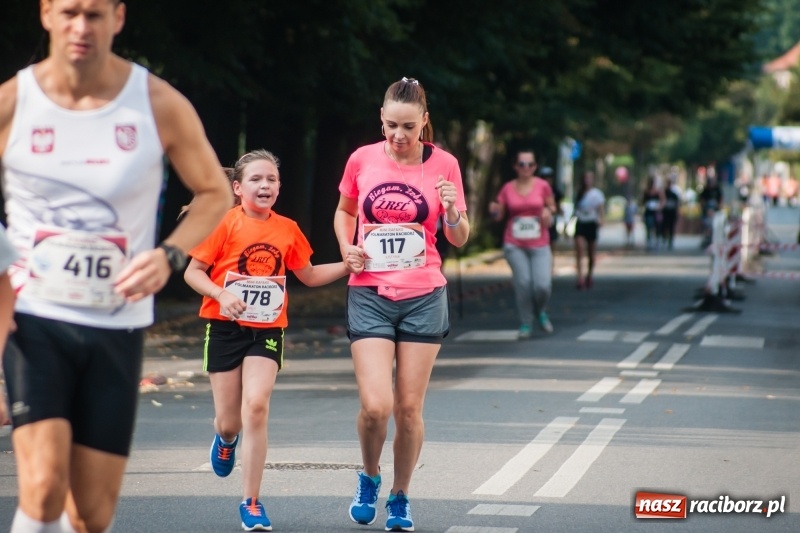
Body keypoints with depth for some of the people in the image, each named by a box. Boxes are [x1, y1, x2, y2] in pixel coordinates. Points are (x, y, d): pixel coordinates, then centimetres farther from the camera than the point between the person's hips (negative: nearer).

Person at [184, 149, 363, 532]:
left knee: (256, 406, -17)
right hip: (225, 327, -1)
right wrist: (220, 294, -23)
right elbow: (192, 271, -6)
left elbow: (308, 275, 19)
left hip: (267, 330, 1)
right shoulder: (225, 224, -6)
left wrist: (346, 266, 4)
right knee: (230, 421, 3)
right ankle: (225, 438, 45)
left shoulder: (287, 229, 5)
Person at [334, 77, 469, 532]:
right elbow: (344, 210, 19)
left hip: (423, 297, 0)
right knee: (375, 406, -12)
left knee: (409, 408, 3)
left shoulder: (443, 165, -3)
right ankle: (370, 477, 18)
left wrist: (453, 211, -18)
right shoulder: (362, 159, 0)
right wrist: (347, 248, 0)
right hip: (369, 295, 0)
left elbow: (459, 239, 3)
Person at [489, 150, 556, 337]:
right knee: (523, 282, -11)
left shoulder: (542, 186, 0)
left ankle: (540, 312, 22)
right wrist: (494, 210, -13)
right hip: (514, 245, 0)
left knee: (543, 285, -12)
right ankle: (525, 323, 8)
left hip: (539, 245, 0)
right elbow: (499, 214, 9)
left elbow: (551, 206, 15)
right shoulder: (508, 188, 2)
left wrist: (548, 213, -6)